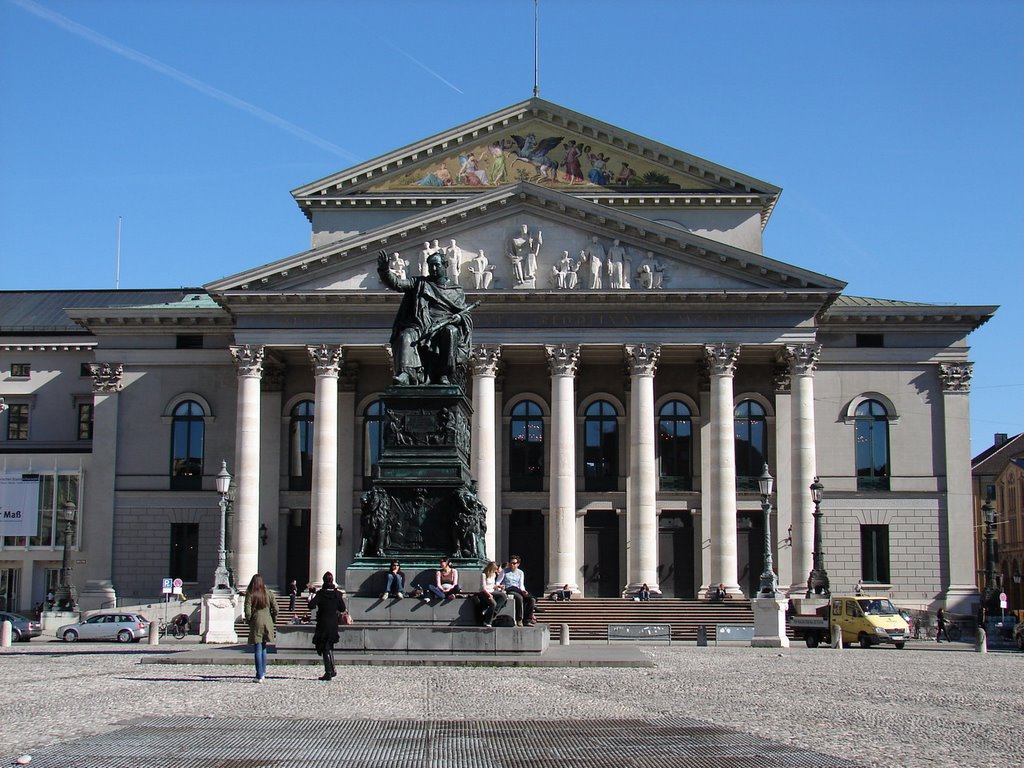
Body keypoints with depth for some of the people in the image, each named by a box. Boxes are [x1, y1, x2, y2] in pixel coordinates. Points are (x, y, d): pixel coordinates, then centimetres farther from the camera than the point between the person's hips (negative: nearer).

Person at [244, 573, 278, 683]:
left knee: (258, 649, -1)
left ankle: (260, 676, -4)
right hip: (267, 622, 4)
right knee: (263, 647, 18)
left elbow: (248, 611, -11)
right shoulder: (268, 593, 2)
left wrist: (248, 621, 5)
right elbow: (275, 608, 1)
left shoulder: (250, 594, -7)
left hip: (256, 622, -3)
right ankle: (263, 672, 19)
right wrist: (273, 619, 14)